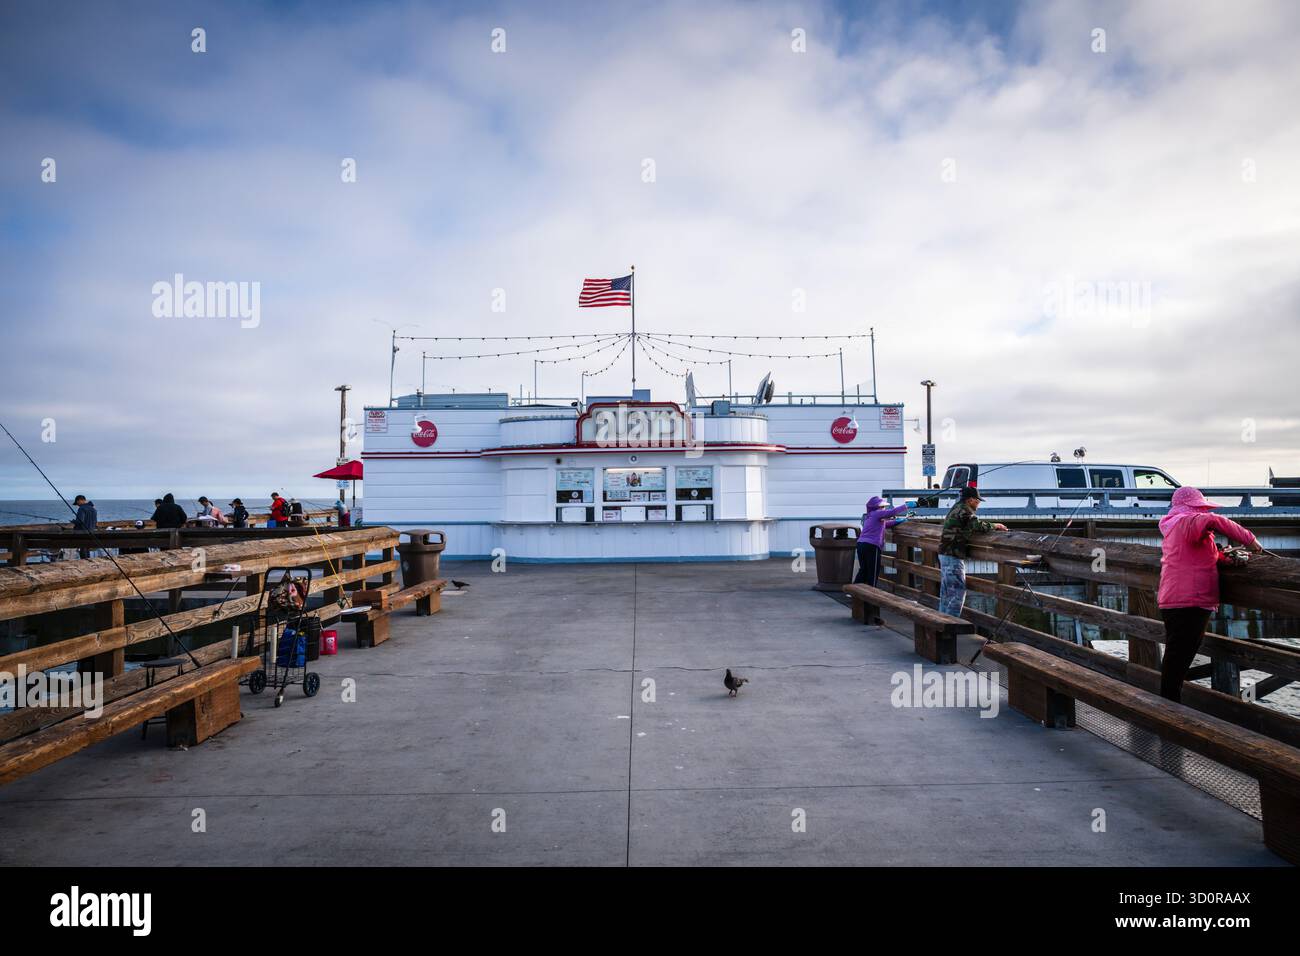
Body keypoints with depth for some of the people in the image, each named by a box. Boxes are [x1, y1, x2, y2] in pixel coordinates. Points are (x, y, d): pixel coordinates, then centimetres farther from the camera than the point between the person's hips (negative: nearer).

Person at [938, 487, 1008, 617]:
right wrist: (995, 526, -8)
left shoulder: (956, 508, 19)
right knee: (958, 591, -7)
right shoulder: (964, 509, -12)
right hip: (953, 556, -10)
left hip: (945, 554, 10)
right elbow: (977, 525, -24)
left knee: (946, 591, 14)